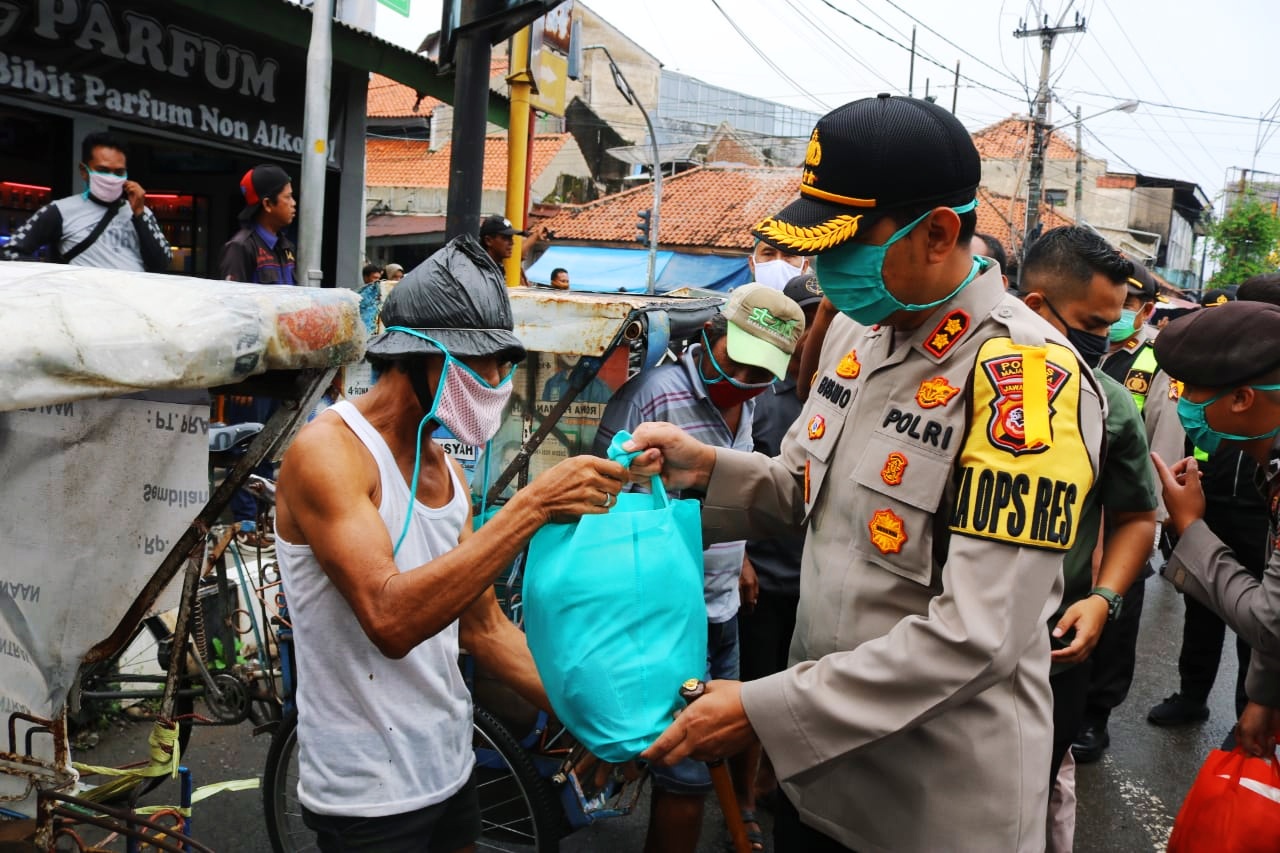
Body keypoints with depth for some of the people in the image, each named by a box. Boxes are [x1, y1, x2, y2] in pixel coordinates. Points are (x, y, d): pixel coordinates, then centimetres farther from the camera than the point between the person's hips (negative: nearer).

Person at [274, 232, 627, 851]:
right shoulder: (328, 451, -18)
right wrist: (530, 507, -33)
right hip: (369, 799, -7)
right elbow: (389, 620, -32)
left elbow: (485, 627, 8)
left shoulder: (445, 471, 5)